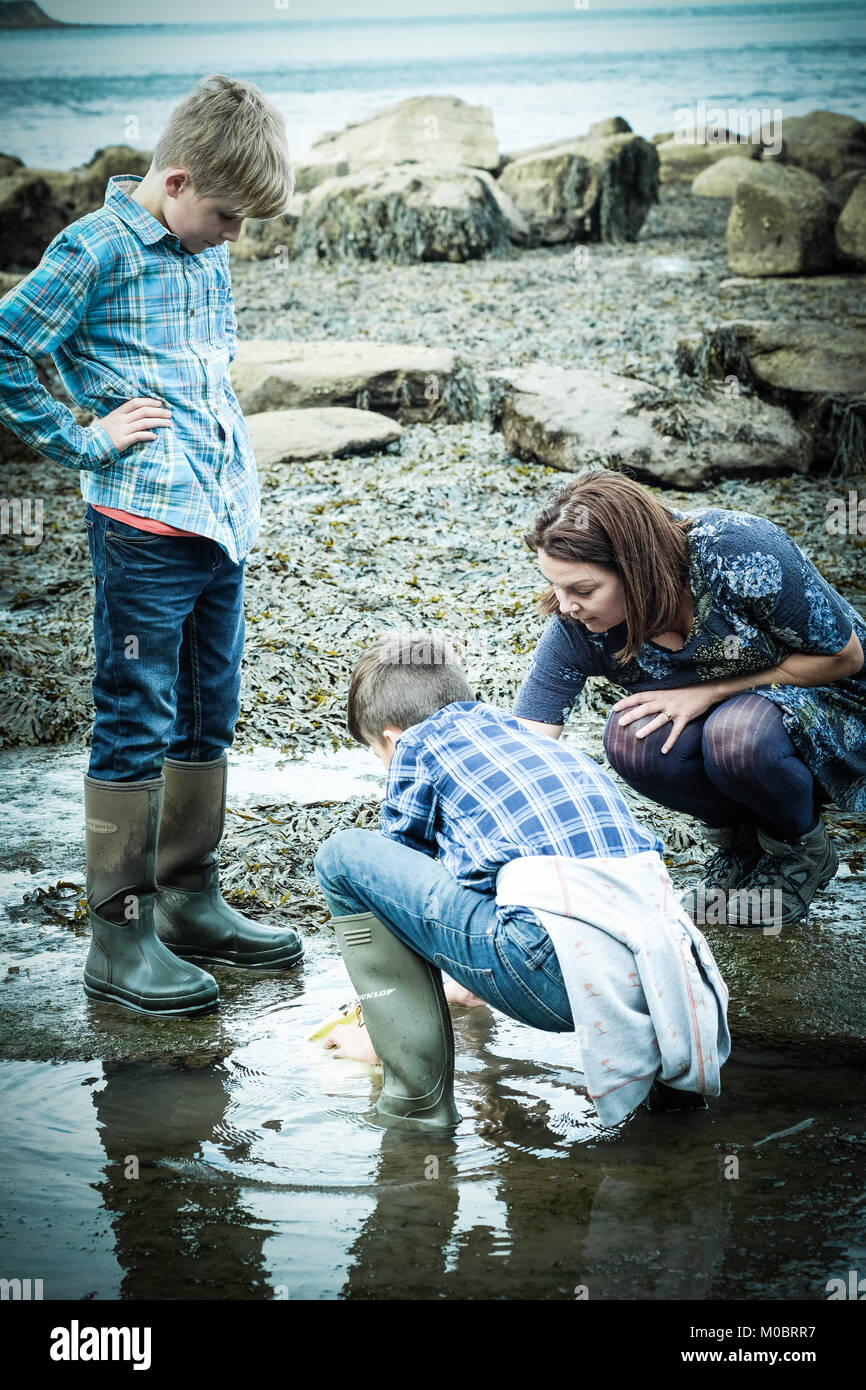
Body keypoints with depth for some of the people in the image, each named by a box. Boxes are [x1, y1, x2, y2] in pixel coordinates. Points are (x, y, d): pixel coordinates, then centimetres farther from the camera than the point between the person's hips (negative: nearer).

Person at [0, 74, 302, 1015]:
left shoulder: (207, 256, 14)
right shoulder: (95, 249, -9)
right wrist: (84, 442, -9)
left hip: (224, 519, 8)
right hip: (144, 526, -8)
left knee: (207, 723, 14)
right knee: (136, 729, -2)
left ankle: (190, 904, 26)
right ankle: (119, 940, 6)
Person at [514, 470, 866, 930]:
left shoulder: (743, 555, -32)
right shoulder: (576, 625, -21)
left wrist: (708, 691, -25)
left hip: (828, 699, -4)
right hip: (714, 716, 4)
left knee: (736, 736, -36)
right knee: (631, 740, -29)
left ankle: (804, 852, -4)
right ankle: (739, 840, 1)